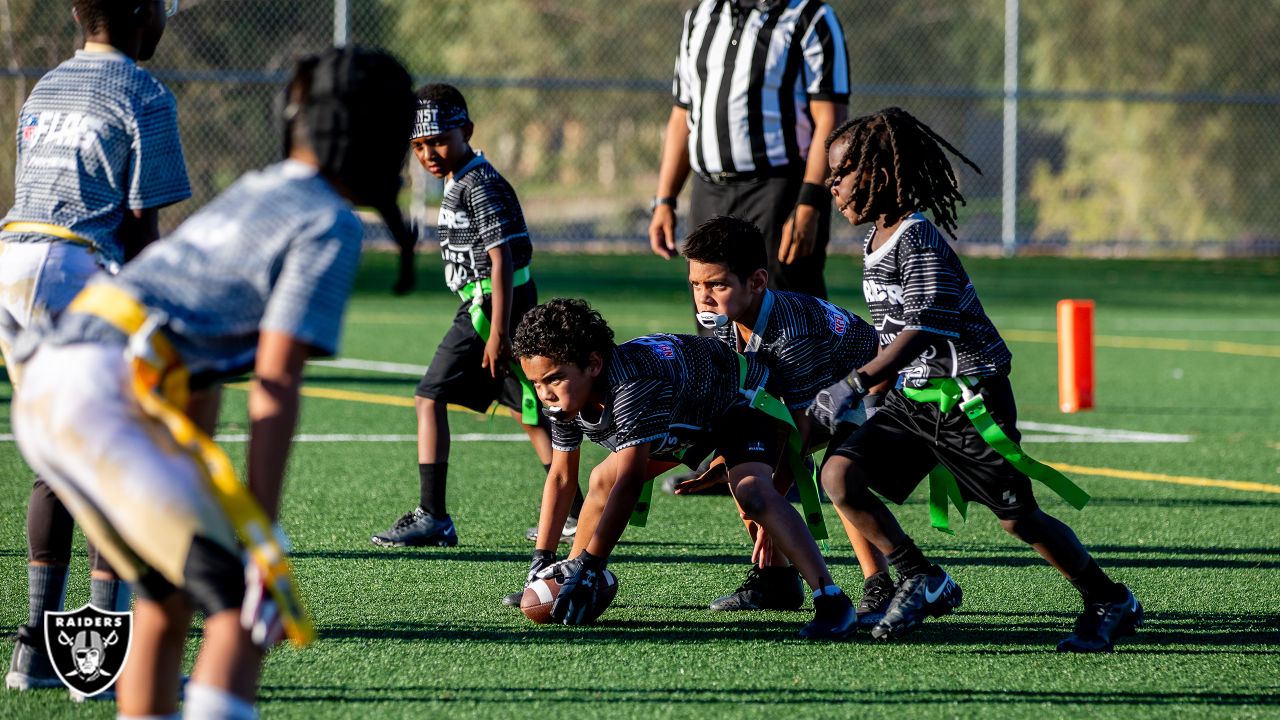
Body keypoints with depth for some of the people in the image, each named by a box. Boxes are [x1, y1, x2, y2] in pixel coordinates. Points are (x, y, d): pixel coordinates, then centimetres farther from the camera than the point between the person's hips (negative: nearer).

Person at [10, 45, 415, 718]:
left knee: (167, 598, 21)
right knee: (247, 609, -9)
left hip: (44, 386, 9)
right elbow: (274, 385, -8)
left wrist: (204, 497, 40)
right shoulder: (331, 228, 2)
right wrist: (262, 535, -10)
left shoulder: (250, 193, 29)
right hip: (111, 397, -9)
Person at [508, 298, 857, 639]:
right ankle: (568, 587, 26)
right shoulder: (564, 398, -16)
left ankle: (831, 600, -40)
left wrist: (587, 568, -44)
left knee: (751, 491, -33)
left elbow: (630, 483, -44)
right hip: (689, 417, 9)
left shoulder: (633, 385, -42)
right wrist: (541, 560, -7)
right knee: (603, 480, 6)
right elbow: (561, 475, -2)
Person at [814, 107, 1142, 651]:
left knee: (1018, 517, -2)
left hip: (968, 399, -8)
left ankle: (1111, 604, 17)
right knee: (839, 474, -10)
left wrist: (856, 384, -39)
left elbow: (920, 333, -31)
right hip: (914, 400, 8)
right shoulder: (876, 242, 8)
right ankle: (922, 582, 1)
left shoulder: (919, 242, -20)